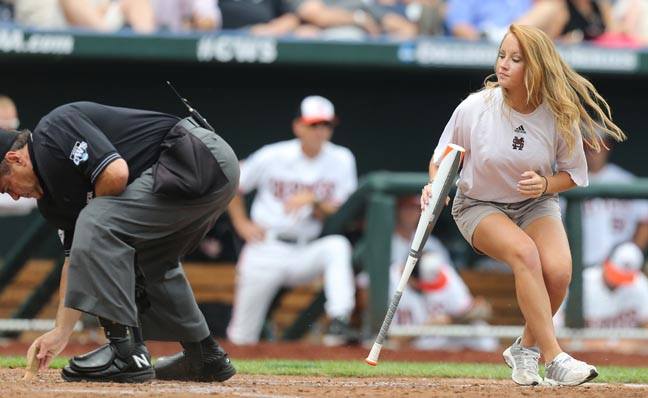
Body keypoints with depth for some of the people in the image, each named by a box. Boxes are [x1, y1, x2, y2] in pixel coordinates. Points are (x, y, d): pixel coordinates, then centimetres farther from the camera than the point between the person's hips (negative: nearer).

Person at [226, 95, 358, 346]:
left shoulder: (341, 160, 0)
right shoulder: (272, 156, -3)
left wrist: (313, 202, -22)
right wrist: (242, 223, 1)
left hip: (306, 252, 1)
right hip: (266, 252, -1)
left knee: (338, 246, -34)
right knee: (242, 340, -2)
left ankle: (339, 324, -42)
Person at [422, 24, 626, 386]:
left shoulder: (559, 116, -15)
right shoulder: (475, 108, -17)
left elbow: (575, 174, -2)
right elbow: (442, 157, -2)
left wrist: (545, 185, -22)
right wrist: (435, 186, -23)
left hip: (537, 205, 2)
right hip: (479, 207, -2)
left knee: (559, 271, -26)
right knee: (524, 251, -33)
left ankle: (526, 349, 2)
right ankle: (554, 359, -34)